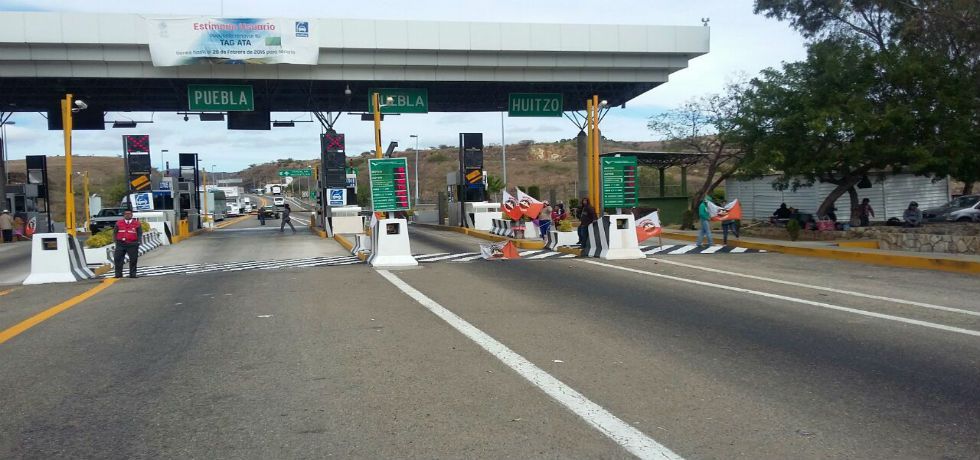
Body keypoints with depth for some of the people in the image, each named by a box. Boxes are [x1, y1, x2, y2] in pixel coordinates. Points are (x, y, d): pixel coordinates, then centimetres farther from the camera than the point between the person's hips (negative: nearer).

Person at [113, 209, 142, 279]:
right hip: (120, 244, 1)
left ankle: (132, 274, 8)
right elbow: (114, 232, 13)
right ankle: (118, 274, 5)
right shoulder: (118, 223, 10)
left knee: (133, 259, 0)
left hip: (132, 244, -1)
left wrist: (138, 241, -4)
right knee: (117, 259, -1)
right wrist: (115, 240, 2)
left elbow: (140, 234, 7)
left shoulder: (137, 223, 6)